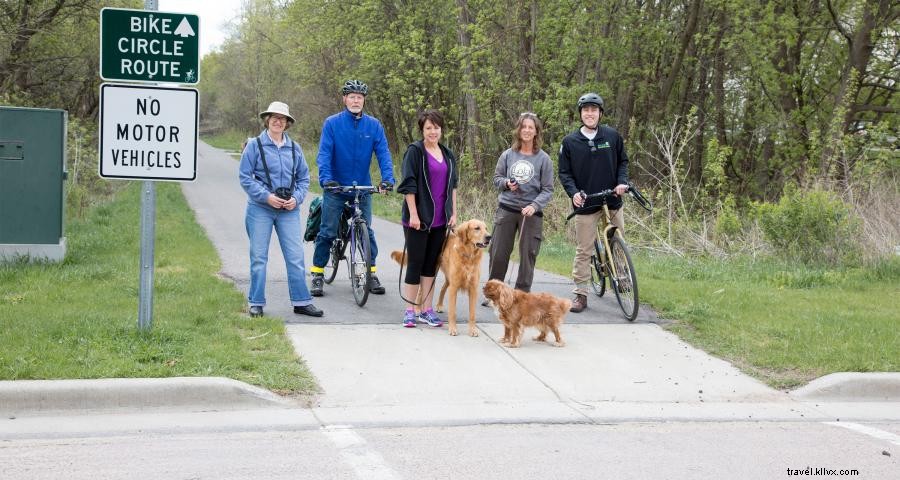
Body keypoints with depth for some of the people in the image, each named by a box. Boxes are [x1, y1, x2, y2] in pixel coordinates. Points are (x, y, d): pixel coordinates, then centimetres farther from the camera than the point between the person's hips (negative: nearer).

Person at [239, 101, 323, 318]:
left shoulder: (294, 148, 10)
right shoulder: (255, 145, -1)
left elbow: (304, 178, 14)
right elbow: (245, 177, -4)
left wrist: (296, 198, -4)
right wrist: (266, 196, -14)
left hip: (289, 210, 3)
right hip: (260, 209, -3)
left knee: (296, 257, 0)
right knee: (258, 257, 2)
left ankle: (301, 301, 6)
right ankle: (256, 303, 11)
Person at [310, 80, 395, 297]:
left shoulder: (373, 125, -1)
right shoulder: (332, 123, -6)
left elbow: (383, 153, -5)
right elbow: (324, 153, -12)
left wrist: (387, 178, -20)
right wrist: (326, 178, -26)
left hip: (362, 187, 2)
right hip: (336, 187, -2)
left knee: (367, 231, 7)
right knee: (327, 232, 2)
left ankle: (371, 273, 17)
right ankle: (318, 274, 12)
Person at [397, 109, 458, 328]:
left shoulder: (448, 154, 12)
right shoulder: (415, 151, -6)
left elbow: (453, 186, 17)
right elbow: (408, 185, -10)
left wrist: (453, 213, 9)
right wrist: (413, 214, -15)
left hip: (440, 220, 5)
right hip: (418, 219, -5)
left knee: (431, 264, 9)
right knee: (415, 263, -2)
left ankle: (427, 310, 14)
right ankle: (410, 311, 5)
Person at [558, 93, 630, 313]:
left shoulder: (612, 136, 2)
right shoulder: (570, 142, -1)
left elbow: (623, 161, 12)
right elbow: (564, 172, 2)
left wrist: (622, 181, -7)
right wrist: (573, 192, -15)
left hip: (612, 201, 2)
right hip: (585, 204, -2)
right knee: (583, 251, 0)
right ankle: (581, 293, 4)